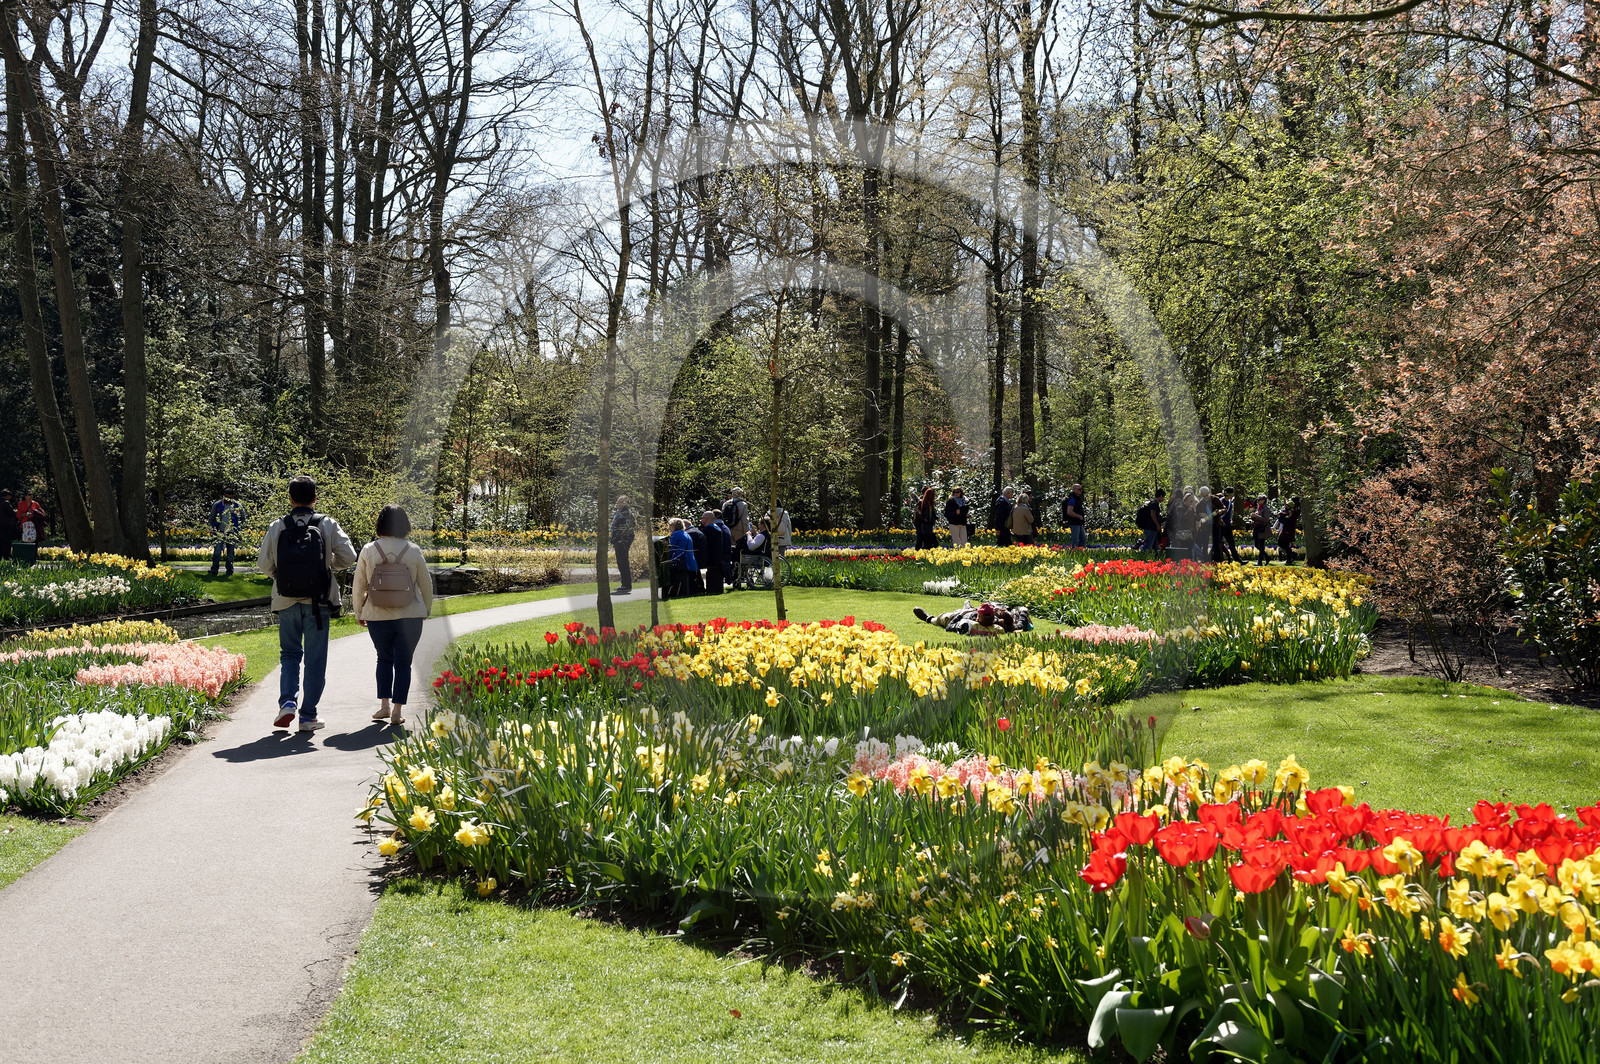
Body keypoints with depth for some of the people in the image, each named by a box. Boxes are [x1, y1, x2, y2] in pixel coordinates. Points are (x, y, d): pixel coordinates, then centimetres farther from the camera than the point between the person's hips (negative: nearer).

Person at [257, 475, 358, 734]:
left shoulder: (276, 527, -1)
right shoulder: (327, 525, -4)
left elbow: (264, 565, 0)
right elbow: (348, 557, -6)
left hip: (286, 602, 1)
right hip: (318, 602, -1)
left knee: (290, 654, 17)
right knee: (315, 659, 6)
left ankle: (287, 703, -2)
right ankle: (308, 716, 8)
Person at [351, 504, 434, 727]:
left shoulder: (368, 551, -4)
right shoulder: (413, 551, -5)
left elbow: (358, 586, 1)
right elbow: (426, 585, 3)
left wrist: (359, 613, 16)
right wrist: (426, 610, 20)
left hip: (377, 617, 1)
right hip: (409, 617, -1)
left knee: (384, 659, 20)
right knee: (403, 663, 7)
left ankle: (384, 706, 14)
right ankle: (397, 711, 4)